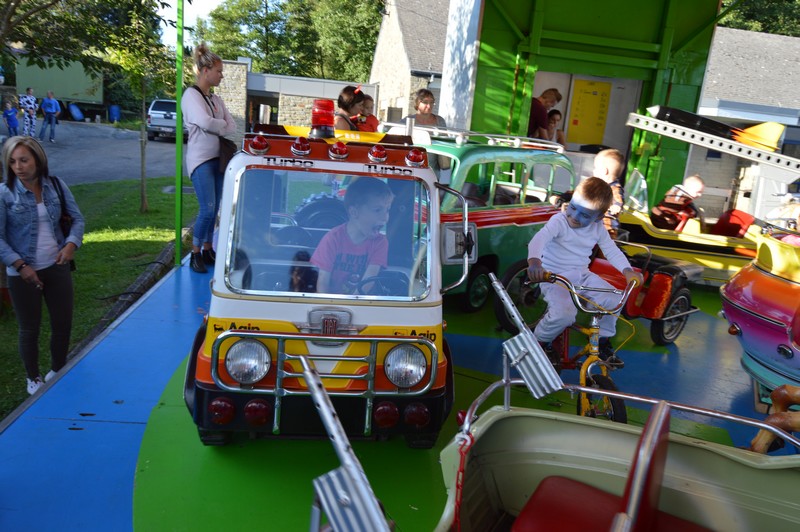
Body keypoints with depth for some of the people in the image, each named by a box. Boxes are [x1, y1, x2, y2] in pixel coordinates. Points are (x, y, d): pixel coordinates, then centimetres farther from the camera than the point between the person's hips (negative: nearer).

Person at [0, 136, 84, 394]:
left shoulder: (56, 185, -3)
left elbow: (77, 218, 3)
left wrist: (71, 244, -14)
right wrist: (21, 265, -18)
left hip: (57, 266, 3)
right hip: (23, 273, -3)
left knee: (63, 323, 12)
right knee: (30, 329, 11)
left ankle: (58, 370, 35)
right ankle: (33, 378, 33)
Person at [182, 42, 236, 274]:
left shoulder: (216, 99, 16)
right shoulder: (191, 95, -5)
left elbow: (232, 126, 9)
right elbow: (205, 122, -19)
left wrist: (216, 128, -8)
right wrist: (222, 125, -1)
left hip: (218, 157, 7)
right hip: (201, 158, -7)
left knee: (214, 209, 8)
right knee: (207, 209, -13)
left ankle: (208, 250, 19)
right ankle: (195, 255, 1)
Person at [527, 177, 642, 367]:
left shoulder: (598, 228, 1)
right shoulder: (559, 221, -18)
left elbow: (612, 251, 7)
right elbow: (538, 240, -34)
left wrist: (628, 270, -12)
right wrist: (534, 262, -55)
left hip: (582, 275, 6)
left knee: (612, 299, -11)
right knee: (564, 313, -29)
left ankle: (603, 341, 14)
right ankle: (541, 340, 2)